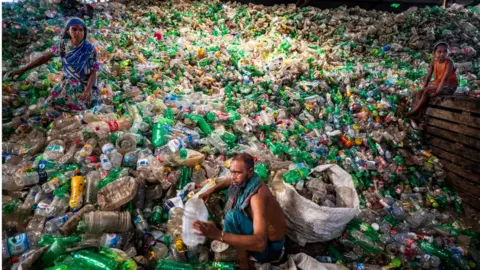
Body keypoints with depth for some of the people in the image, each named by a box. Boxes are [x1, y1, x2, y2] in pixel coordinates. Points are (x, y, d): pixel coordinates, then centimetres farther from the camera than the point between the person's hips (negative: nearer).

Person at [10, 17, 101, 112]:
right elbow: (44, 58, -1)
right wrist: (23, 69, -4)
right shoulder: (63, 44, -9)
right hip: (68, 85, 4)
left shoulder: (89, 48, -18)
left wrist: (87, 91, -30)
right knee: (54, 106, 6)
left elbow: (93, 72, -17)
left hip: (85, 86, -3)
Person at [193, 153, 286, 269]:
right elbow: (229, 181, 19)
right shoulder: (246, 181, -8)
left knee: (233, 216, -30)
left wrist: (218, 235, -52)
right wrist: (210, 191, 2)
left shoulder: (257, 196, -33)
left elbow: (260, 243, -45)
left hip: (270, 248, -8)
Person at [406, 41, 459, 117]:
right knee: (418, 93, -10)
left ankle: (416, 111, -24)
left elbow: (445, 78, -29)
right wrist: (424, 88, -4)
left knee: (427, 92, -26)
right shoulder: (434, 62, 0)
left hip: (449, 85, -7)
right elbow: (428, 77, 2)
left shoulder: (449, 62, -20)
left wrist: (437, 91, -36)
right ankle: (415, 109, -26)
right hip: (437, 84, 7)